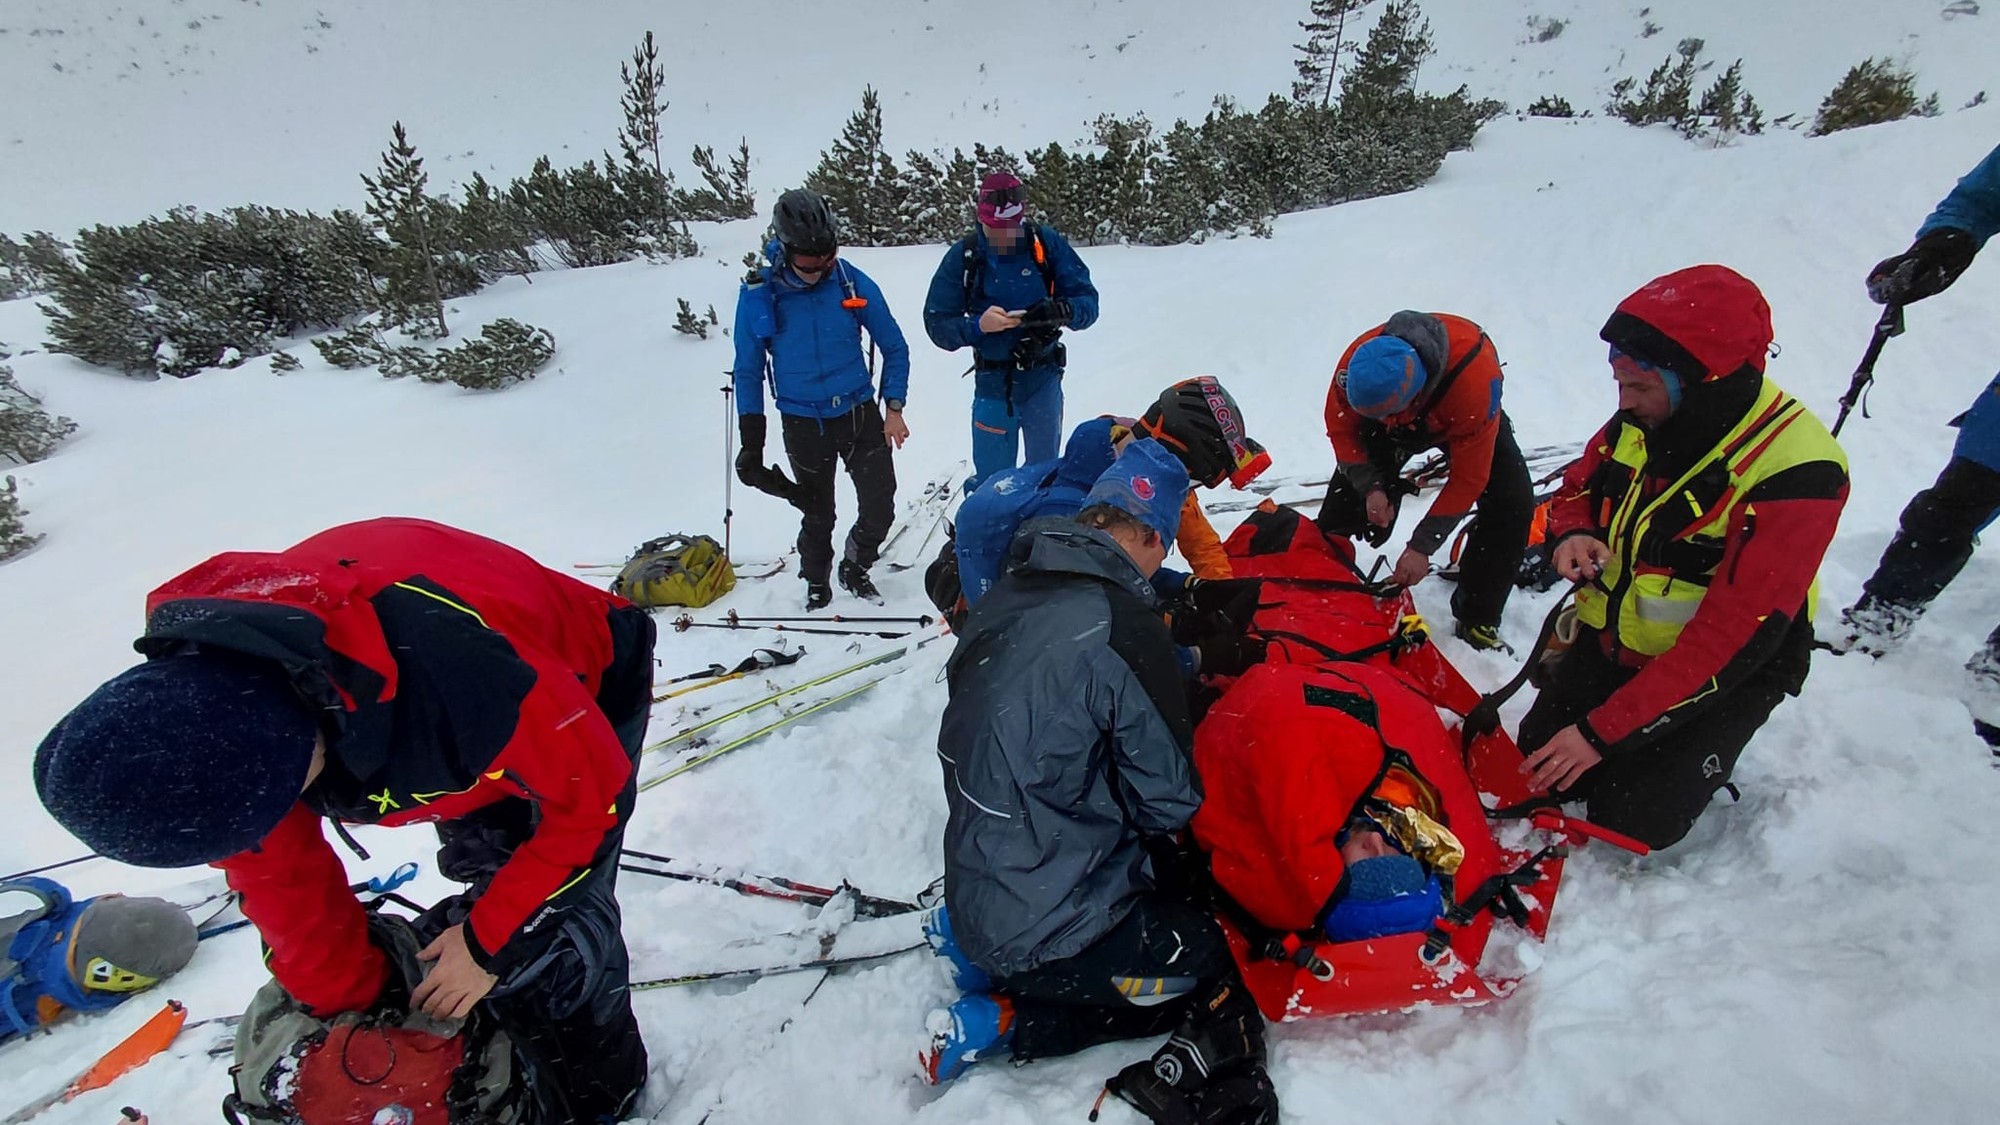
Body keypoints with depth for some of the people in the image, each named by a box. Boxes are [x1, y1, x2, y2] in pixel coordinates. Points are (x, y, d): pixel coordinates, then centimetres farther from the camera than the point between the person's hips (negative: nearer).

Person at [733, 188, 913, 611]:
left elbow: (895, 347, 3)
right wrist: (751, 442, -1)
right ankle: (816, 584, 37)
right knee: (818, 515, 12)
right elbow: (748, 370, -1)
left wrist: (894, 408, -4)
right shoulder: (758, 294, -11)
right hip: (803, 424, -1)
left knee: (880, 509, 2)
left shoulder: (854, 283, -9)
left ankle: (855, 568, 31)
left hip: (860, 413, 1)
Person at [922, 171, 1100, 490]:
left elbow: (1087, 301, -6)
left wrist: (1061, 311, -28)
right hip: (993, 383, 0)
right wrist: (978, 325, -27)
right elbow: (937, 324, -7)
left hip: (1043, 380, 1)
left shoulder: (1047, 243, -7)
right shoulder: (962, 256, -7)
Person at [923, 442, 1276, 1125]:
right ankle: (1005, 1020, 2)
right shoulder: (1123, 626, -24)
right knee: (1222, 978, 12)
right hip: (1047, 931, -8)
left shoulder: (1001, 600, -1)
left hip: (978, 886, 8)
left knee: (1191, 908, 24)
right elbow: (1168, 804, -16)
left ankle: (978, 950, 12)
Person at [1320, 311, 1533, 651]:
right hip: (1393, 415, 3)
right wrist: (1370, 486, -28)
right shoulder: (1356, 362, -37)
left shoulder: (1473, 378, -45)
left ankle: (1477, 620, -5)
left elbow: (1468, 478, -34)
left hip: (1461, 418, -2)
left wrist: (1422, 546, -34)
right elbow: (1340, 429, -16)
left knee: (1512, 502, -19)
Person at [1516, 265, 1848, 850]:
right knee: (1538, 769, -2)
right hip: (1611, 640, 5)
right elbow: (1576, 488, 10)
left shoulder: (1794, 473, -28)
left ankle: (1688, 751, 18)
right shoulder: (1640, 419, -11)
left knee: (1630, 820, -12)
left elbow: (1731, 641, -29)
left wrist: (1604, 730, -28)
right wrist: (1572, 534, -16)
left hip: (1719, 670, -5)